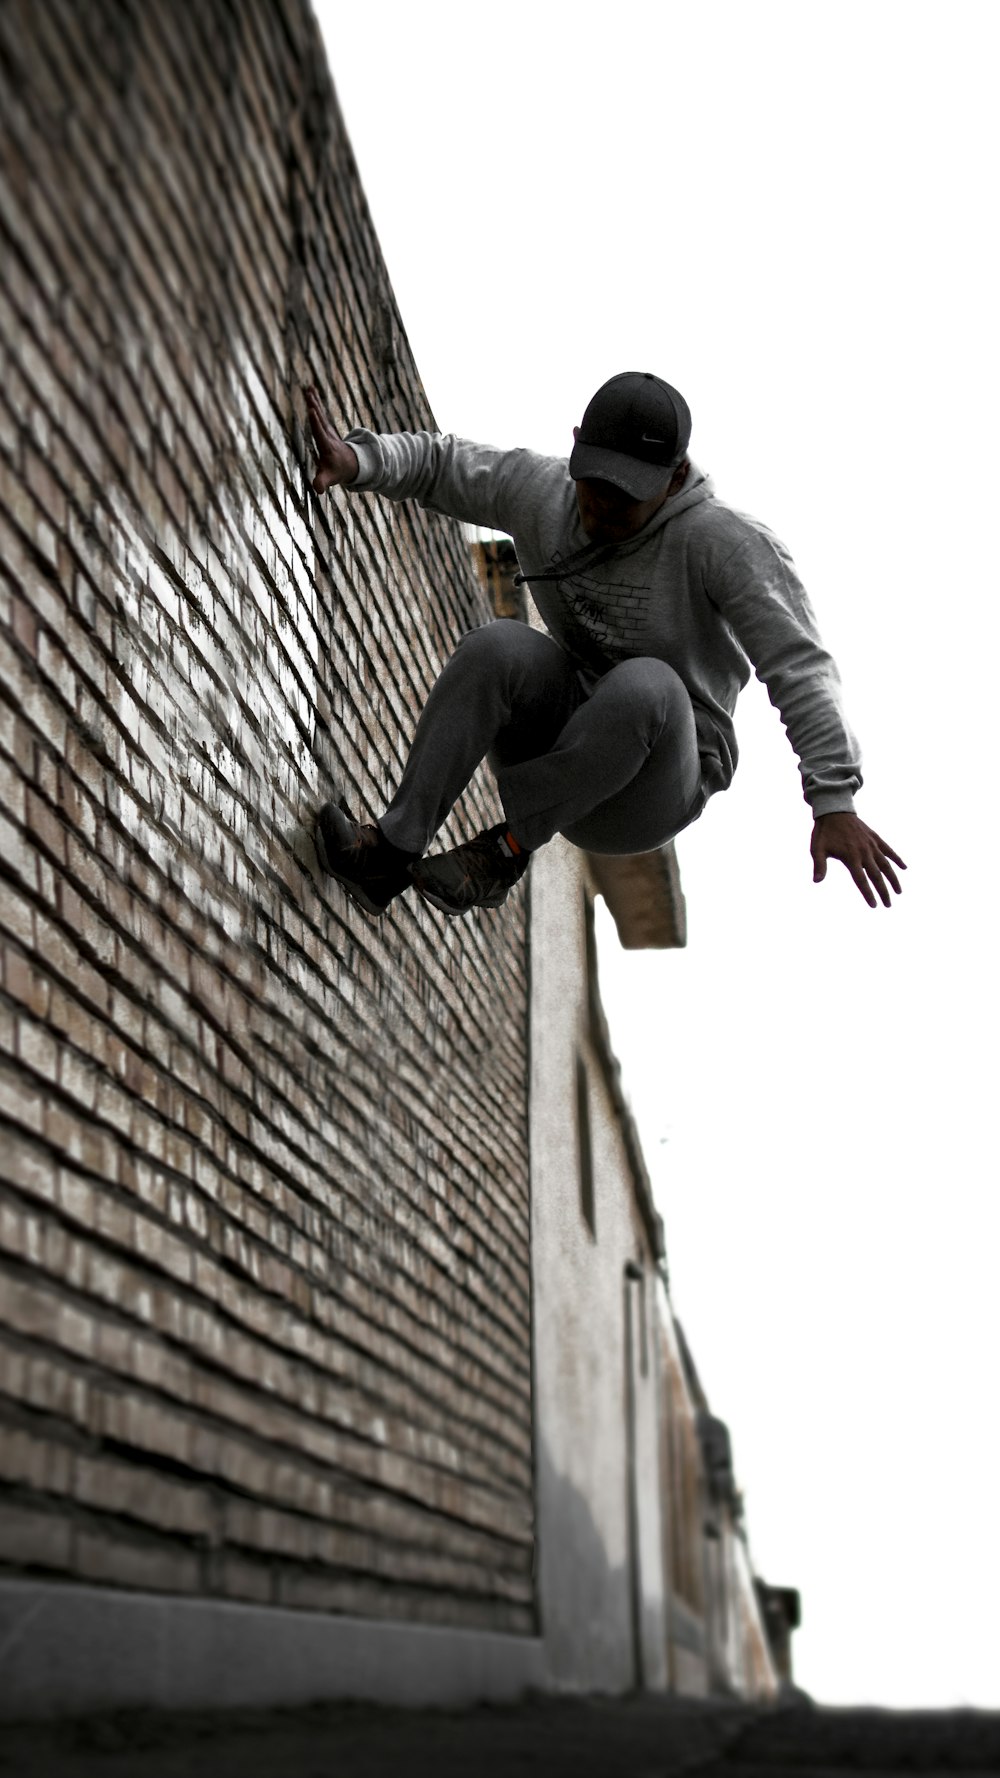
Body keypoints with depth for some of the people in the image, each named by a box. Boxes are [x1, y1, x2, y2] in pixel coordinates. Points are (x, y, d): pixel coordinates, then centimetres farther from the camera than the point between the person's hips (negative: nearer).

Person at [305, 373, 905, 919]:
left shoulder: (725, 542, -16)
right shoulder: (540, 489, -2)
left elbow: (801, 670, -22)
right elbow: (433, 462, 10)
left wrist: (835, 804, -33)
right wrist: (354, 460, -12)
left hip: (652, 791, -3)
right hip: (556, 735, 4)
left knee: (643, 687, -37)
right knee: (501, 647, -27)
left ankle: (506, 849, -21)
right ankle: (393, 851, -26)